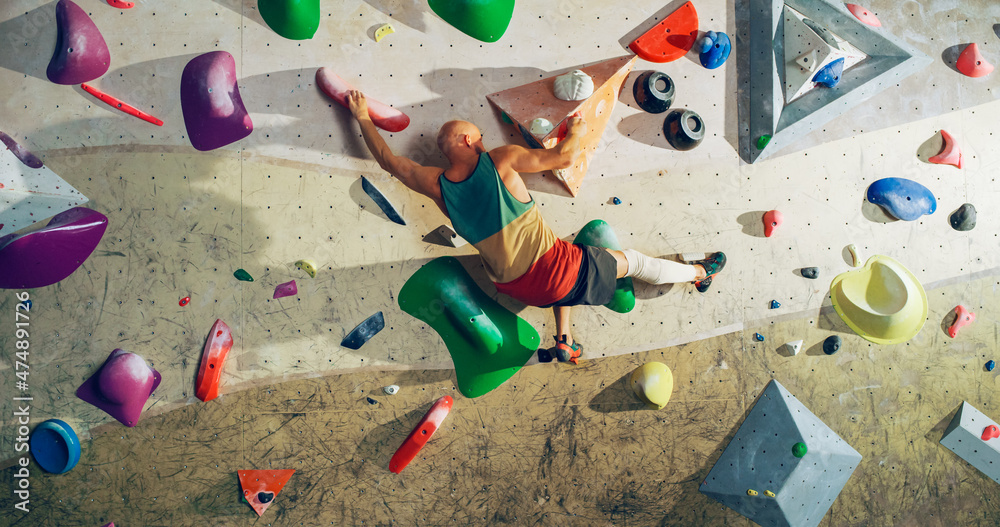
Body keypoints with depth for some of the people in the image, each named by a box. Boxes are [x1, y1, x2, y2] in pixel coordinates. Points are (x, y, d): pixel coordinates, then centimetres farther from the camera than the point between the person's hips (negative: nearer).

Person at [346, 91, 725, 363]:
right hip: (554, 274, -5)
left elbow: (388, 160, 8)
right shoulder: (499, 160, -16)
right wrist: (575, 133, 6)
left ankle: (564, 340, 33)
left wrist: (363, 117, 21)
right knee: (631, 260, 18)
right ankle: (699, 274, 41)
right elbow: (563, 158, -16)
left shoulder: (436, 186, -5)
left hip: (514, 288, 6)